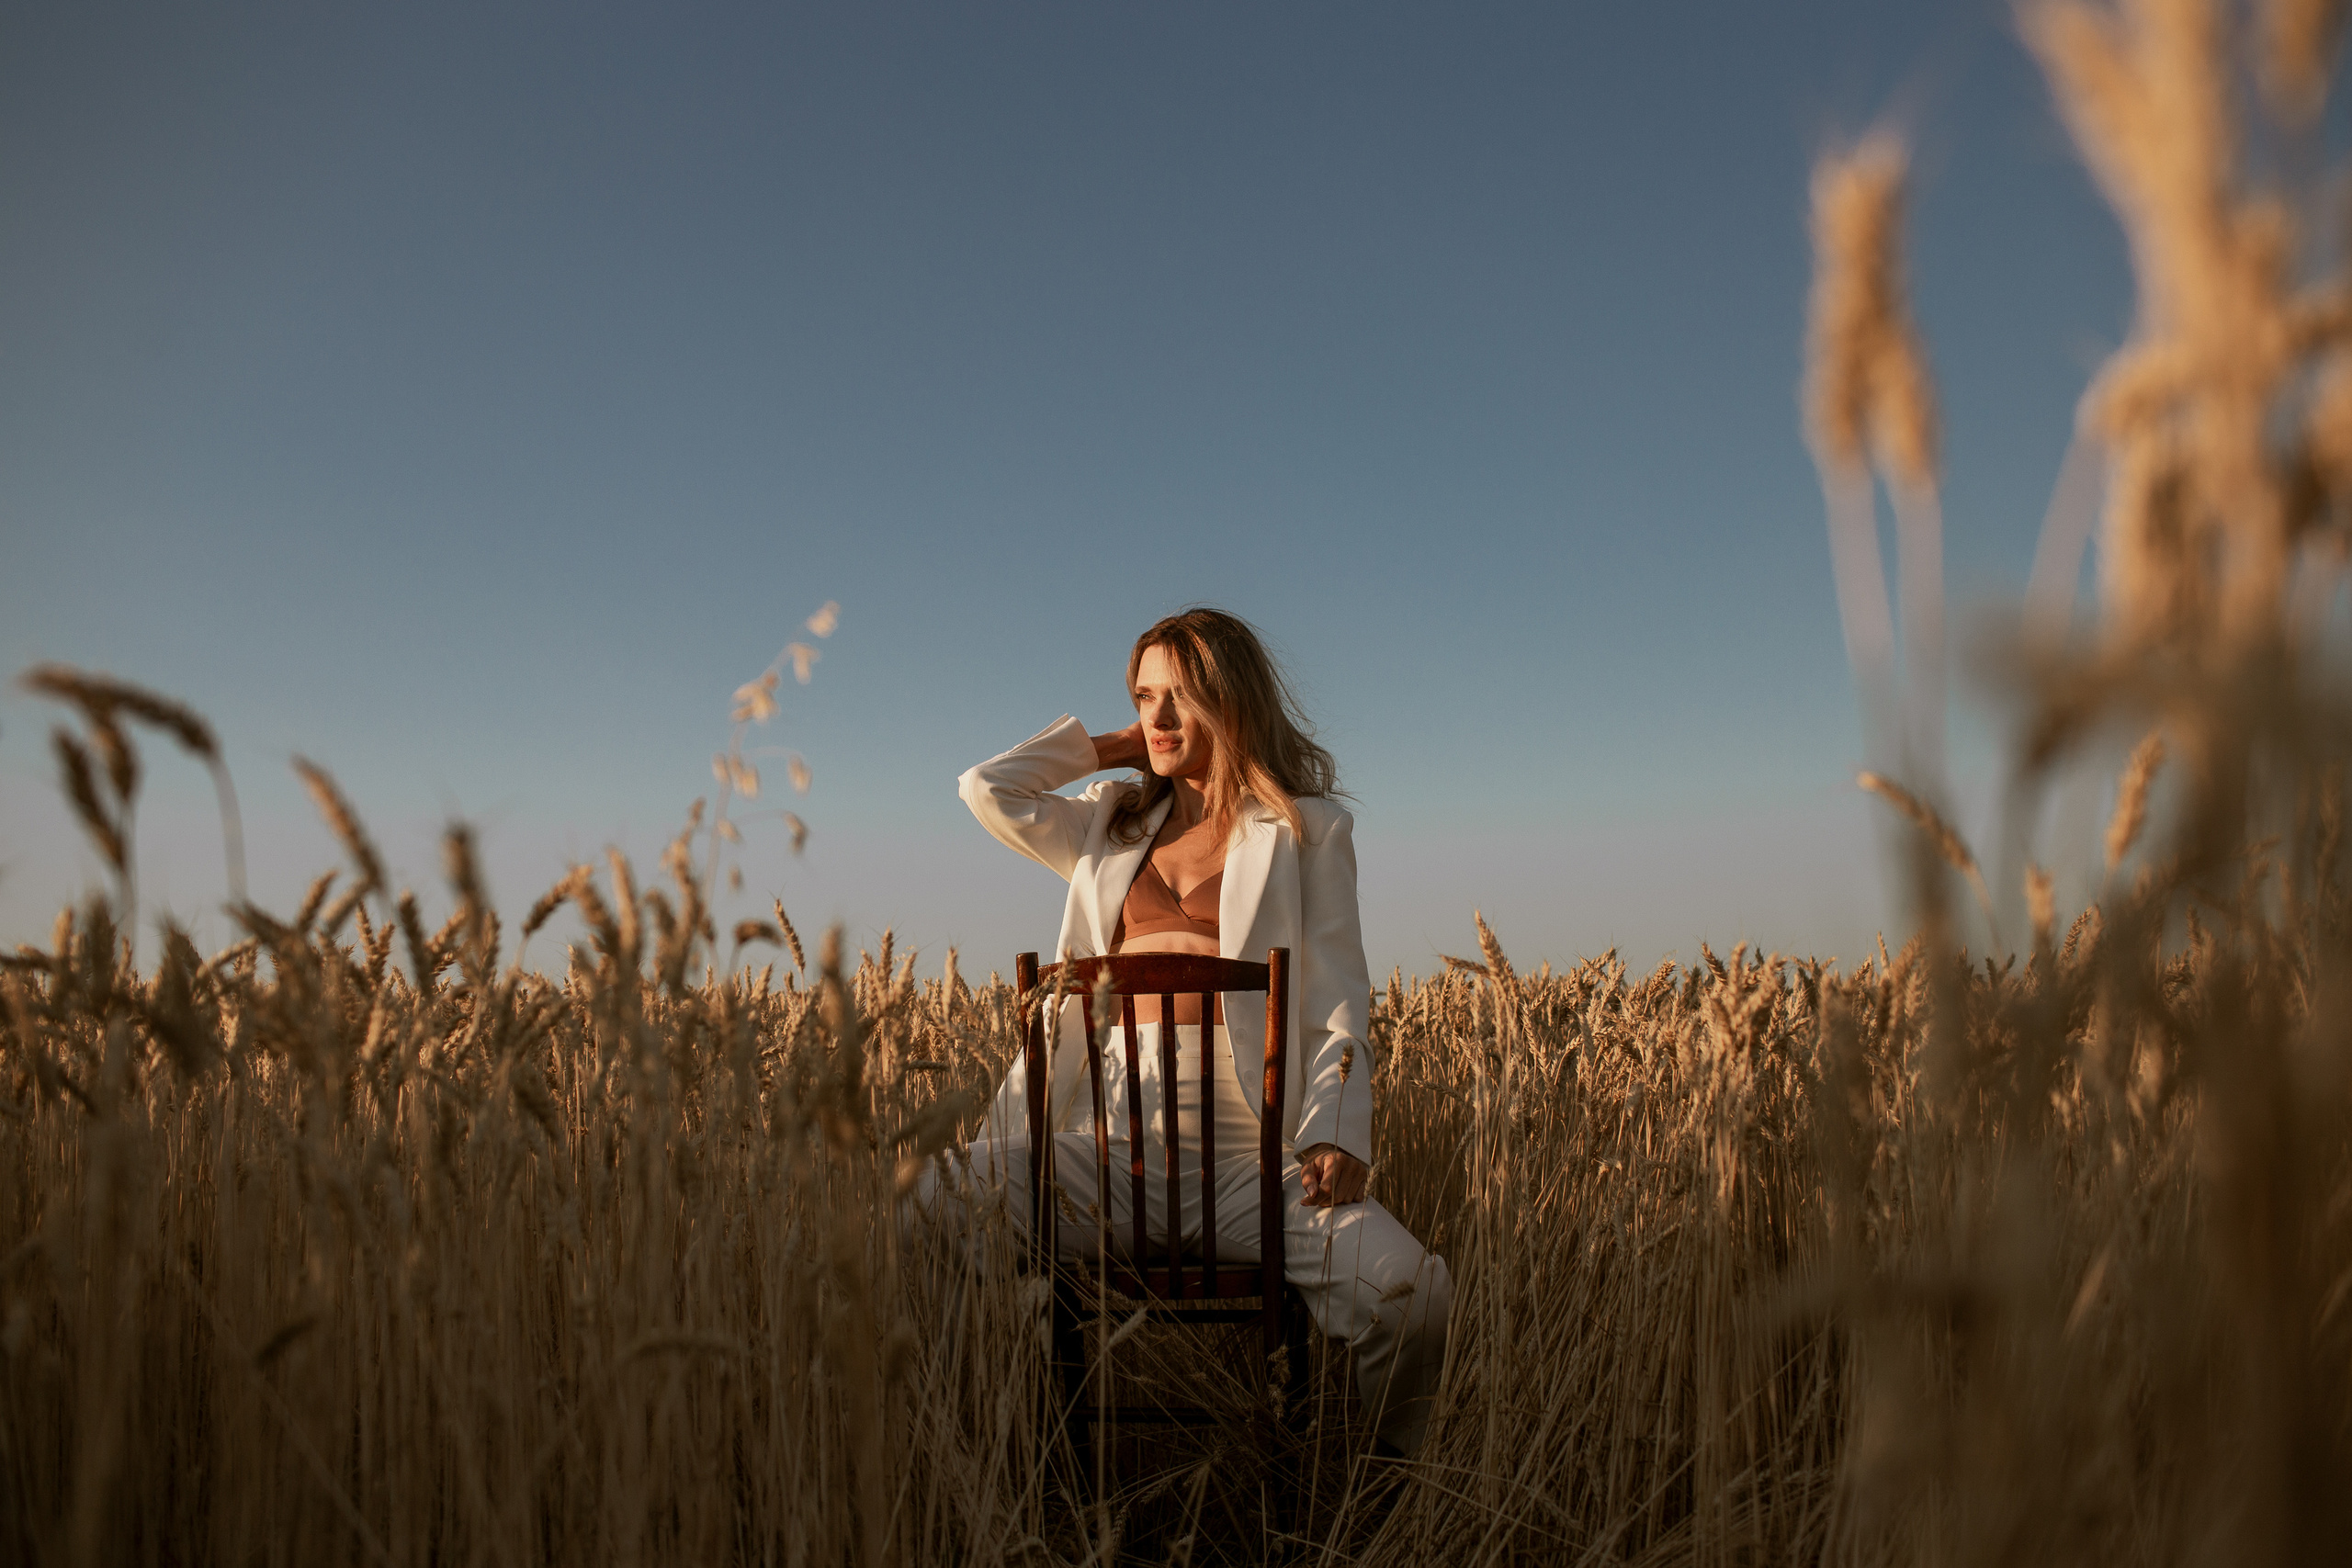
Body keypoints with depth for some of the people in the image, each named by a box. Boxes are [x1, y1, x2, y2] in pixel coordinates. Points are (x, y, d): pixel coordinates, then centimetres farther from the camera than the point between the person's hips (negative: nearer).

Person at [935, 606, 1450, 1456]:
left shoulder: (1307, 829, 9)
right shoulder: (1114, 825, 21)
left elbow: (1338, 1002, 2)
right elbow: (988, 789, 14)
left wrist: (1334, 1133, -16)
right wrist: (1111, 747, 19)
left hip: (1255, 1149, -3)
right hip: (1113, 1139, 3)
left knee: (1410, 1289, -29)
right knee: (925, 1213, -22)